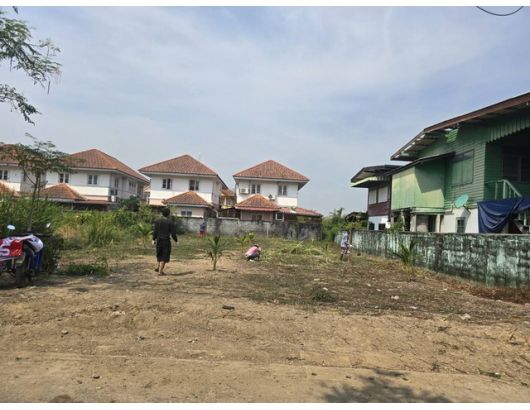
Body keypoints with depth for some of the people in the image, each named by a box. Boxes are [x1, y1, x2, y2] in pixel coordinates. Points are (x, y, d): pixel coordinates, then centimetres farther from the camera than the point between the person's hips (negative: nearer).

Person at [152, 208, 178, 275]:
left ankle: (158, 267, 22)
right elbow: (173, 233, -10)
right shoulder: (170, 222, -9)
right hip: (166, 241, -4)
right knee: (164, 256, 3)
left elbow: (155, 231, -1)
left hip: (159, 240, 4)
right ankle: (160, 271, 2)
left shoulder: (157, 221, 1)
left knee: (160, 254, 25)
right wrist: (176, 240, 5)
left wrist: (153, 239, 10)